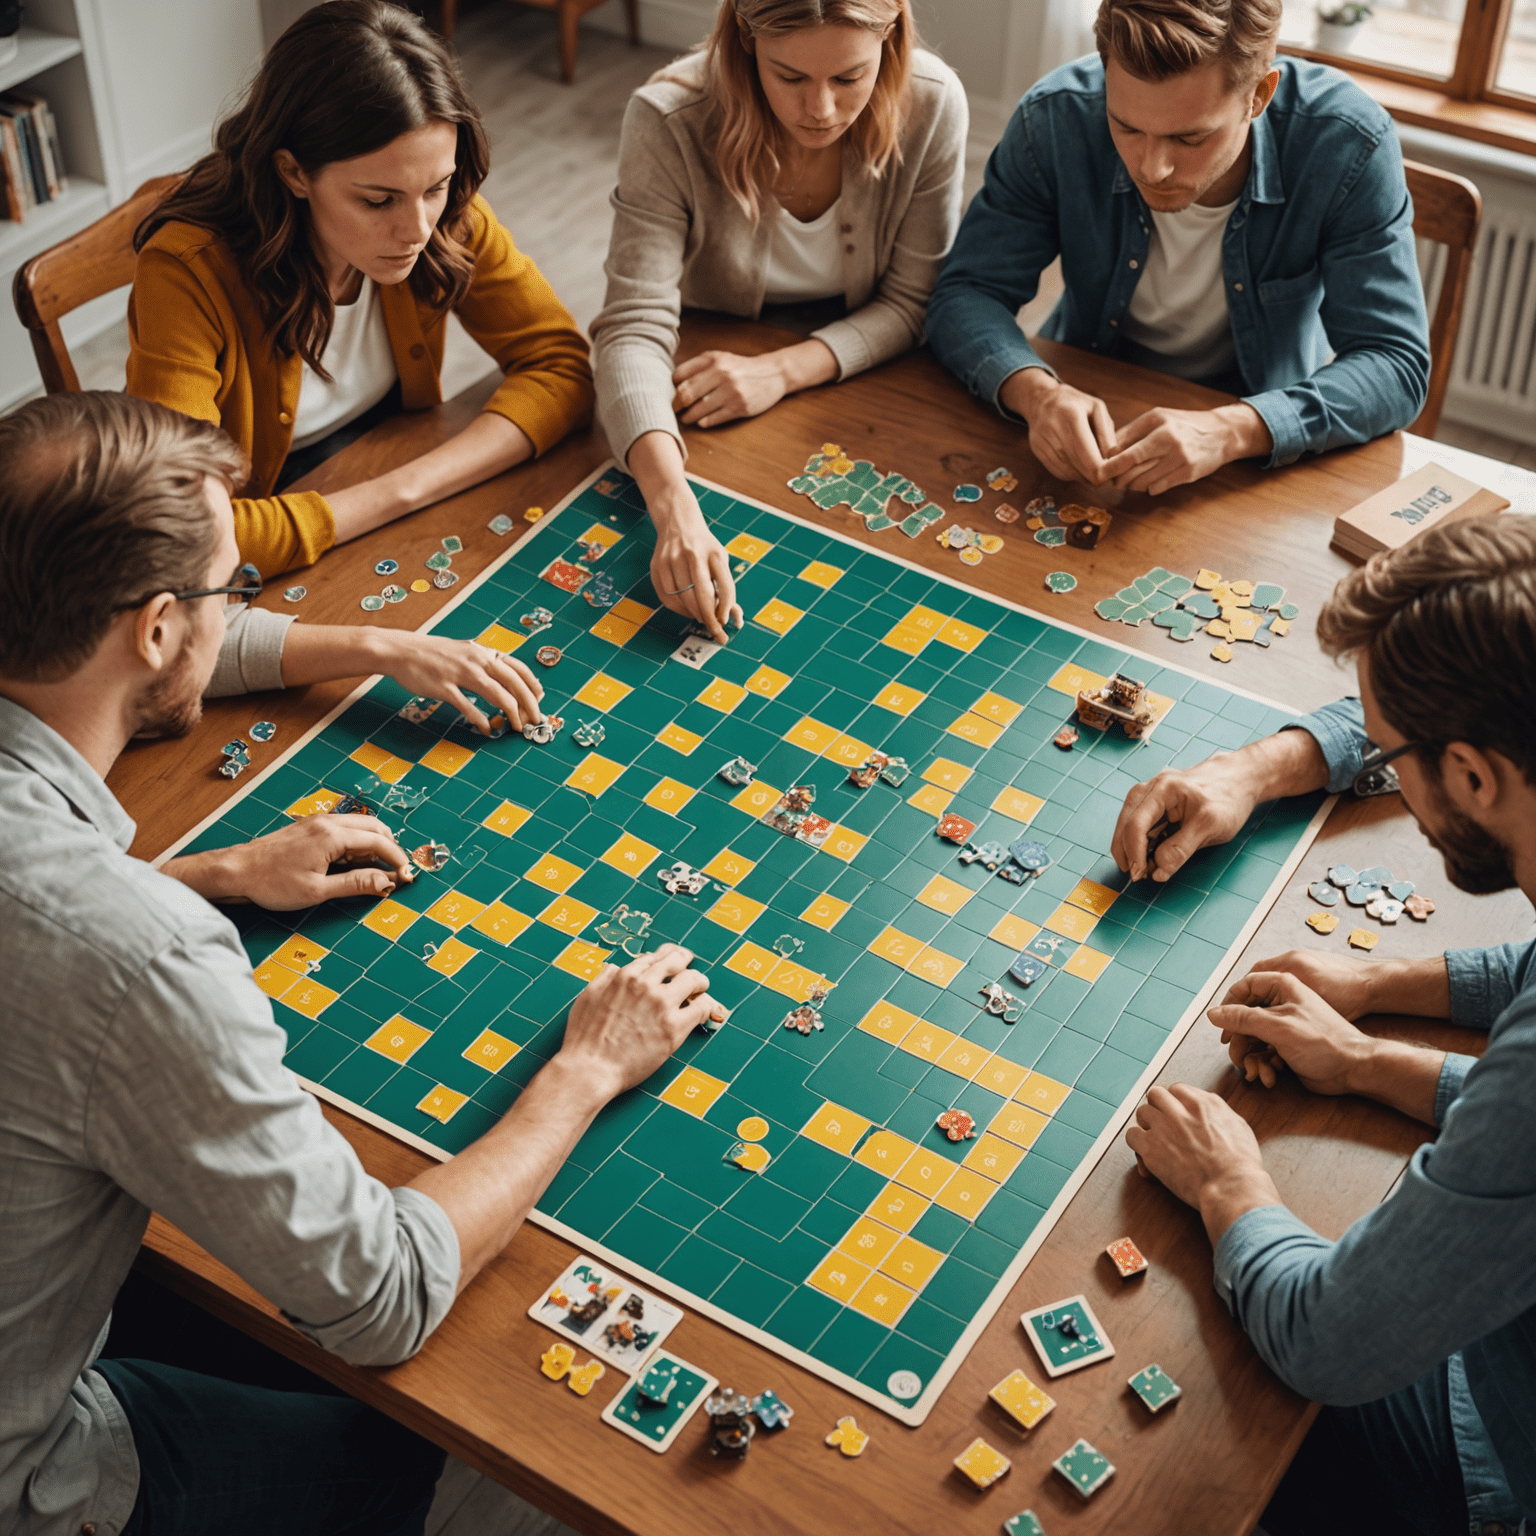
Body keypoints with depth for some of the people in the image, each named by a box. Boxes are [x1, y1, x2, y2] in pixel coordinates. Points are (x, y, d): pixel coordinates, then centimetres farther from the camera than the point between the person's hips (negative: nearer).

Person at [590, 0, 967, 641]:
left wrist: (782, 369, -30)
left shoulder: (932, 105, -20)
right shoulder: (668, 121, -27)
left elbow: (911, 302, -11)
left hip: (852, 371, 1)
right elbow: (634, 328, -33)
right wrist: (676, 511, -51)